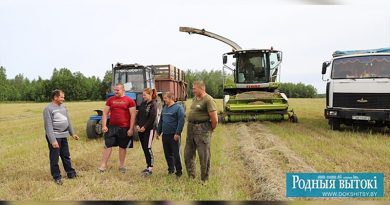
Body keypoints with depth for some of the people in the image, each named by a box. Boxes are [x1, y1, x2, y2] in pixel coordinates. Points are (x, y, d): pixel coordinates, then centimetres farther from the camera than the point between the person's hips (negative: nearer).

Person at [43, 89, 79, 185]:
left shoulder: (63, 107, 10)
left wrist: (72, 133, 18)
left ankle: (71, 173, 27)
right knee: (54, 158, 2)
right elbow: (48, 126, -16)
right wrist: (53, 140, -21)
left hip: (64, 136, 7)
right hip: (54, 136, -7)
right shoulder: (48, 109, -13)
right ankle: (56, 177, 13)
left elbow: (68, 121, 18)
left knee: (66, 156, 16)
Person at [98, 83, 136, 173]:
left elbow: (133, 115, -5)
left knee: (123, 147, 9)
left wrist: (131, 129, -9)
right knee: (107, 145, 1)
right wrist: (104, 126, -2)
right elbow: (105, 113, 8)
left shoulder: (129, 101, -3)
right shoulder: (110, 100, 7)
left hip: (124, 128, -2)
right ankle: (103, 165, 7)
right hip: (111, 127, 2)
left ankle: (122, 166, 23)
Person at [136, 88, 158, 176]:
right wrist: (137, 125, -1)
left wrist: (144, 127, -16)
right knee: (144, 148, 10)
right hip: (140, 129, 7)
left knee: (148, 148, -8)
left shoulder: (153, 104, -8)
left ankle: (150, 168, -1)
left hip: (149, 129, -7)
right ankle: (148, 166, 20)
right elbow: (138, 115, 13)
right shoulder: (143, 104, 13)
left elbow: (152, 118, -16)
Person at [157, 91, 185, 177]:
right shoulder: (164, 108, 13)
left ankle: (179, 171, 11)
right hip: (165, 135, 7)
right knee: (167, 153, 13)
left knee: (176, 154, -1)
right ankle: (171, 169, 27)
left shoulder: (178, 107, -10)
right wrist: (158, 132, 17)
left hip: (174, 135, -7)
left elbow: (181, 121, -16)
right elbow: (161, 121, 19)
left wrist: (177, 133, -19)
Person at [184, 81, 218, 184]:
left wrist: (210, 130, -4)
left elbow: (215, 119, -17)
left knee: (204, 156, 1)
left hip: (202, 129, -9)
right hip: (191, 128, 9)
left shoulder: (208, 100, -14)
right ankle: (191, 176, 28)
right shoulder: (195, 99, 13)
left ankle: (204, 179, 15)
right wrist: (190, 125, 16)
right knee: (188, 154, 14)